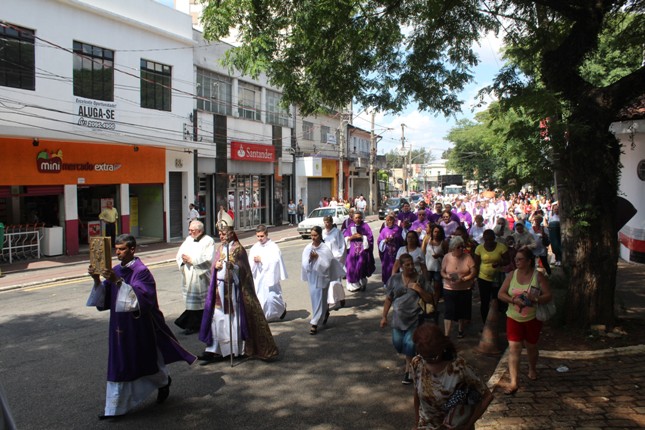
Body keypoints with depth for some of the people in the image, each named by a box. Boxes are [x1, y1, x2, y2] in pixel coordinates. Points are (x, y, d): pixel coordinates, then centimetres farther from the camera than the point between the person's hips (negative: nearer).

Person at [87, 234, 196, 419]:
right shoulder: (116, 270, 3)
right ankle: (115, 406, 21)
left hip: (139, 326, -5)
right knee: (119, 364, 9)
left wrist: (118, 282, -36)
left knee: (146, 360, 13)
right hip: (120, 325, 6)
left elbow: (141, 297, -28)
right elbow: (104, 299, 3)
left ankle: (163, 382, 42)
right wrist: (97, 281, -14)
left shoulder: (141, 271, -16)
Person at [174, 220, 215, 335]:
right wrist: (183, 259, -10)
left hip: (201, 277, -5)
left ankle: (193, 325, 15)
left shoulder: (208, 241, -7)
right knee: (191, 301, 10)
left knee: (198, 302, 3)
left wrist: (192, 260, -16)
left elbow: (208, 259, -17)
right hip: (188, 277, 5)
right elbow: (179, 254, 12)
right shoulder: (188, 239, 13)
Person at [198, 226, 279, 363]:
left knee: (235, 318, 1)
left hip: (233, 288, -6)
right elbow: (215, 264, 17)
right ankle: (214, 350, 8)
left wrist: (232, 266, -31)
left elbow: (241, 268, -12)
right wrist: (216, 265, -6)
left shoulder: (238, 248, -7)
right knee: (217, 318, 4)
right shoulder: (220, 248, 13)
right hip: (220, 287, 6)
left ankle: (239, 348, 14)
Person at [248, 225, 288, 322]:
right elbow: (250, 262, 6)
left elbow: (275, 260, -18)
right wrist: (254, 261, -17)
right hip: (257, 277, 5)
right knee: (258, 297, 4)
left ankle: (282, 308, 23)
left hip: (269, 276, -5)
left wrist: (261, 259, -16)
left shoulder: (273, 247, -6)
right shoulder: (254, 247, 9)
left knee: (271, 296, -6)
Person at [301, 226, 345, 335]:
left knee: (319, 300, -1)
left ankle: (314, 323, 4)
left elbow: (326, 265, -15)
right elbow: (304, 264, -5)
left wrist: (317, 258, -23)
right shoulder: (307, 248, -3)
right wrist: (310, 259, -23)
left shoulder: (325, 249, -14)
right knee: (314, 299, 18)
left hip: (321, 277, -5)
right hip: (311, 277, 5)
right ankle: (325, 312, 45)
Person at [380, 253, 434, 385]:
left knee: (410, 344, -9)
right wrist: (384, 316, 3)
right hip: (398, 318, 3)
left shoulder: (420, 279, -6)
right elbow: (388, 299, 5)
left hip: (414, 319, -2)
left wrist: (419, 289, -19)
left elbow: (430, 300, -5)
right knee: (398, 343, 11)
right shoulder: (394, 279, -2)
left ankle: (408, 371, 13)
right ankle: (411, 357, 46)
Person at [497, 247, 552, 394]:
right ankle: (513, 382, -5)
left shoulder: (538, 276, -9)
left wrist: (535, 299, -29)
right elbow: (500, 294, -2)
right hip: (514, 318, 1)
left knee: (531, 346, 18)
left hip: (532, 319, -1)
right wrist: (513, 300, -20)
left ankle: (532, 369, 48)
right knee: (514, 348, -7)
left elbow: (548, 296, -11)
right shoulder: (512, 275, -2)